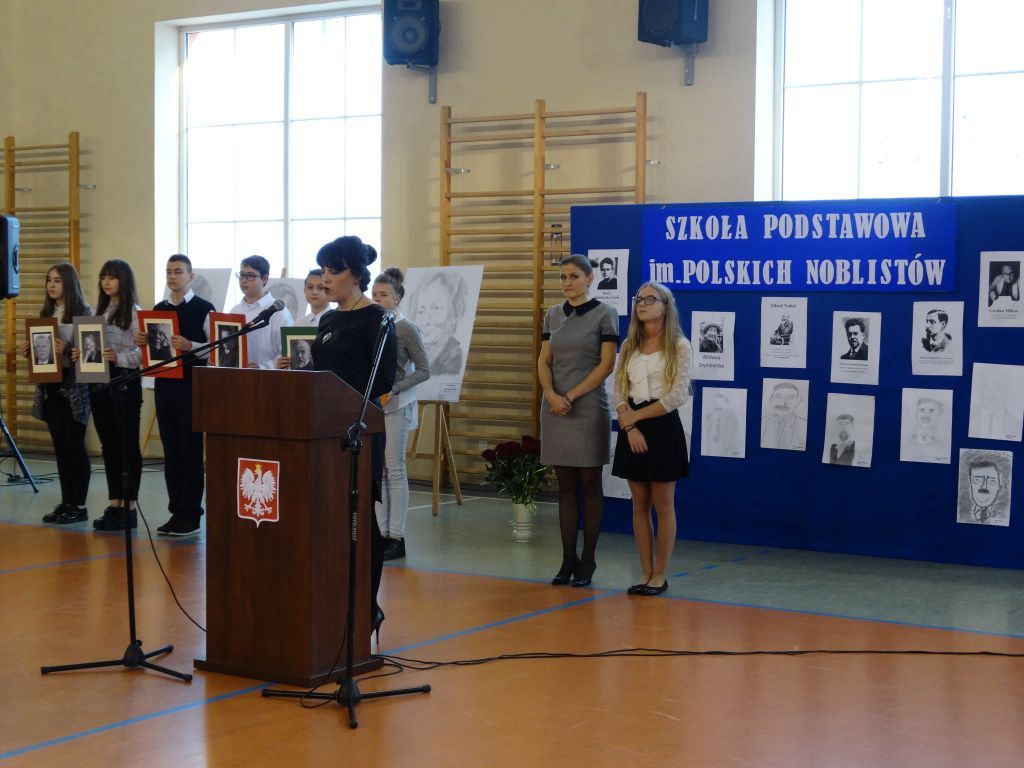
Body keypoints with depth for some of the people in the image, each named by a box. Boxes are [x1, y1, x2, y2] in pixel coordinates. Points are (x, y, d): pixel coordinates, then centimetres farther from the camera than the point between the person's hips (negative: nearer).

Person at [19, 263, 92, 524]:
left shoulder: (83, 312, -7)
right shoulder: (46, 313, 13)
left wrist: (67, 350, -28)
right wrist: (29, 350, 0)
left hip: (74, 387, -6)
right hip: (50, 386, 7)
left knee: (75, 446, -3)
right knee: (60, 447, 9)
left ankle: (80, 505, 3)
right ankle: (66, 502, 15)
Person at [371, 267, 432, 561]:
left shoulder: (405, 329, -6)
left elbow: (423, 370, -6)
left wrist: (394, 390, -17)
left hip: (395, 406, -5)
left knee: (395, 470, -3)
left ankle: (396, 537, 2)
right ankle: (381, 532, 12)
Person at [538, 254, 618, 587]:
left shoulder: (604, 314, -3)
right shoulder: (553, 315, 11)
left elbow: (606, 364, -8)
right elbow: (543, 361, 8)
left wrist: (571, 396, -13)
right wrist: (552, 395, -10)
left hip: (588, 408, -4)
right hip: (554, 408, 4)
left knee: (589, 485, 3)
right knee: (565, 486, 7)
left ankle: (588, 560, 9)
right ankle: (568, 559, 11)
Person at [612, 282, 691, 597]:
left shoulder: (678, 345, -4)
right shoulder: (629, 346, 10)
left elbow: (678, 395, -11)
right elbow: (619, 393, 5)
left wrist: (637, 415, -10)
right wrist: (629, 426, -11)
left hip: (663, 427, -5)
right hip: (632, 429, 5)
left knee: (663, 505, 1)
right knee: (639, 505, 7)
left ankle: (660, 575, 8)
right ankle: (646, 573, 13)